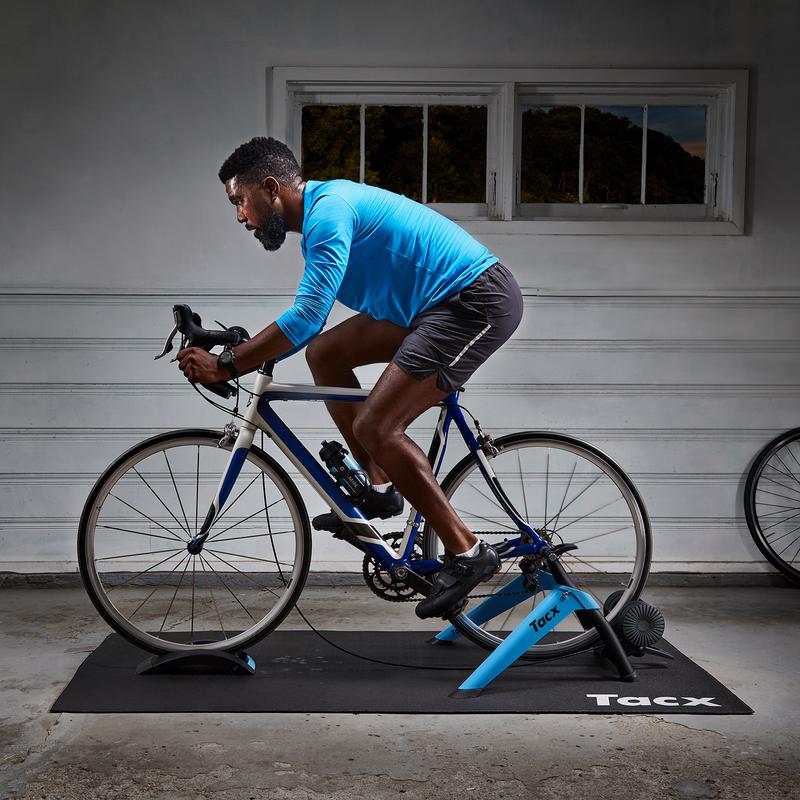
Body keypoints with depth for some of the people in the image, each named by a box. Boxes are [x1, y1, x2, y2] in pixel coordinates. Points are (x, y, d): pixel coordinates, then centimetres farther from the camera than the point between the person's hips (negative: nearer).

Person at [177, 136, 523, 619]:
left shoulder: (329, 209, -17)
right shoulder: (325, 210, 16)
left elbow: (307, 316, -27)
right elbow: (310, 320, 23)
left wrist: (226, 367, -22)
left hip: (478, 299, -10)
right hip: (439, 304, 10)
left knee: (375, 427, -16)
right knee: (326, 353, 12)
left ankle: (468, 553, -9)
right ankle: (379, 487, 15)